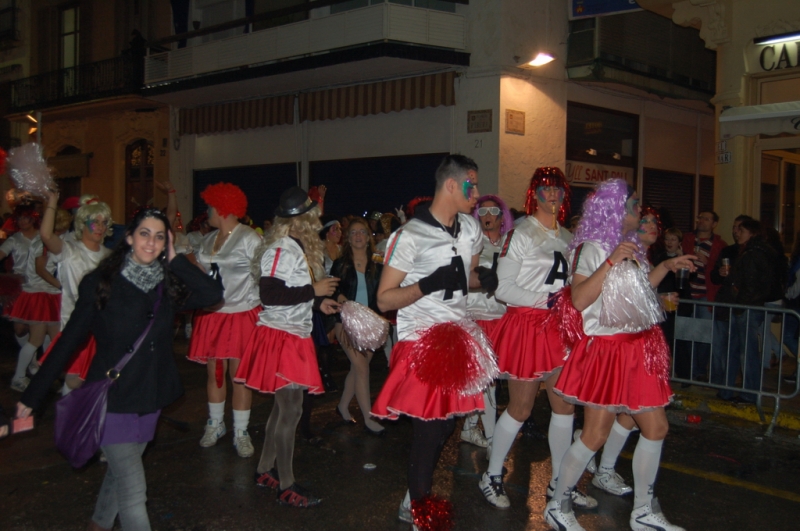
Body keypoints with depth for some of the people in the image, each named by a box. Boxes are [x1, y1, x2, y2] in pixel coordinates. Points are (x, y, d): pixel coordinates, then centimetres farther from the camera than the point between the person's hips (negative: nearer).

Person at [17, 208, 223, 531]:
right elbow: (69, 340, -8)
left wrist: (175, 261, -12)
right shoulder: (100, 283, -11)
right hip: (112, 399, -5)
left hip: (151, 399, 5)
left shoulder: (168, 285, -1)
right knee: (134, 493, -10)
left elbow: (213, 294, -17)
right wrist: (33, 395, -6)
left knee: (120, 472, 23)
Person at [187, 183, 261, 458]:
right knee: (214, 372, 9)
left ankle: (241, 433, 9)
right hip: (211, 314, 6)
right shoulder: (208, 240, 14)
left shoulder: (249, 239, -7)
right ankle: (215, 425, 26)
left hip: (241, 315, -5)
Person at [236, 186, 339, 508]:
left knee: (283, 406, 17)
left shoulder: (299, 248, 12)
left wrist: (318, 302, 11)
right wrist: (313, 291, -21)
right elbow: (269, 294, -26)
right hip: (280, 337, -10)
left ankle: (265, 471, 30)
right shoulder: (282, 249, -18)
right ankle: (286, 487, 8)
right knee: (291, 410, -4)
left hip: (294, 336, 10)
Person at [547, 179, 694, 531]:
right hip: (607, 348, -9)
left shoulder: (629, 247, 12)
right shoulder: (592, 248, -12)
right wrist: (611, 261, -26)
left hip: (639, 347, 9)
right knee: (595, 435, -4)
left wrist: (667, 266, 21)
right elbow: (579, 299, -24)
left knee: (656, 427, 11)